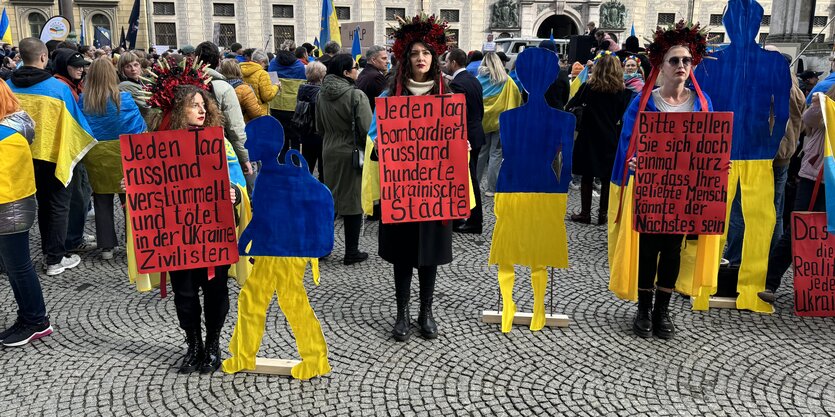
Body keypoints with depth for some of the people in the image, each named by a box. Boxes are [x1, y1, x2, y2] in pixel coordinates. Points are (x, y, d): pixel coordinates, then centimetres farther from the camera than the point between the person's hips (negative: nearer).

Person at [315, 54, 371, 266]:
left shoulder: (322, 94, 4)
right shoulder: (356, 95, -18)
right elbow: (367, 129, -19)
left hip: (329, 152, 6)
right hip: (352, 153, -6)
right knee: (353, 201, 4)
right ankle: (351, 252, 12)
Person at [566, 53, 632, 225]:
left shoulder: (588, 87, -6)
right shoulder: (621, 91, -4)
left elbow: (571, 104, 3)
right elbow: (621, 116, 0)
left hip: (589, 138, -1)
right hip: (610, 140, 1)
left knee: (587, 177, 7)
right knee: (607, 179, 9)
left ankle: (585, 213, 11)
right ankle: (603, 214, 13)